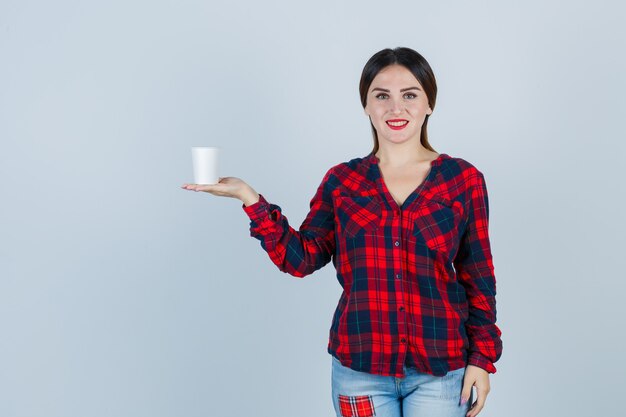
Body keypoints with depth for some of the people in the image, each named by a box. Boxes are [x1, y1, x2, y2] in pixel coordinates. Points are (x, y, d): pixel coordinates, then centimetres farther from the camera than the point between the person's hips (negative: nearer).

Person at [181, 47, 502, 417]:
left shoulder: (463, 179, 0)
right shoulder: (341, 181, 3)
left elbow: (478, 278, 3)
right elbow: (302, 258, -1)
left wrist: (482, 357, 0)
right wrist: (250, 199, -9)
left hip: (439, 372, -1)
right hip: (360, 369, 1)